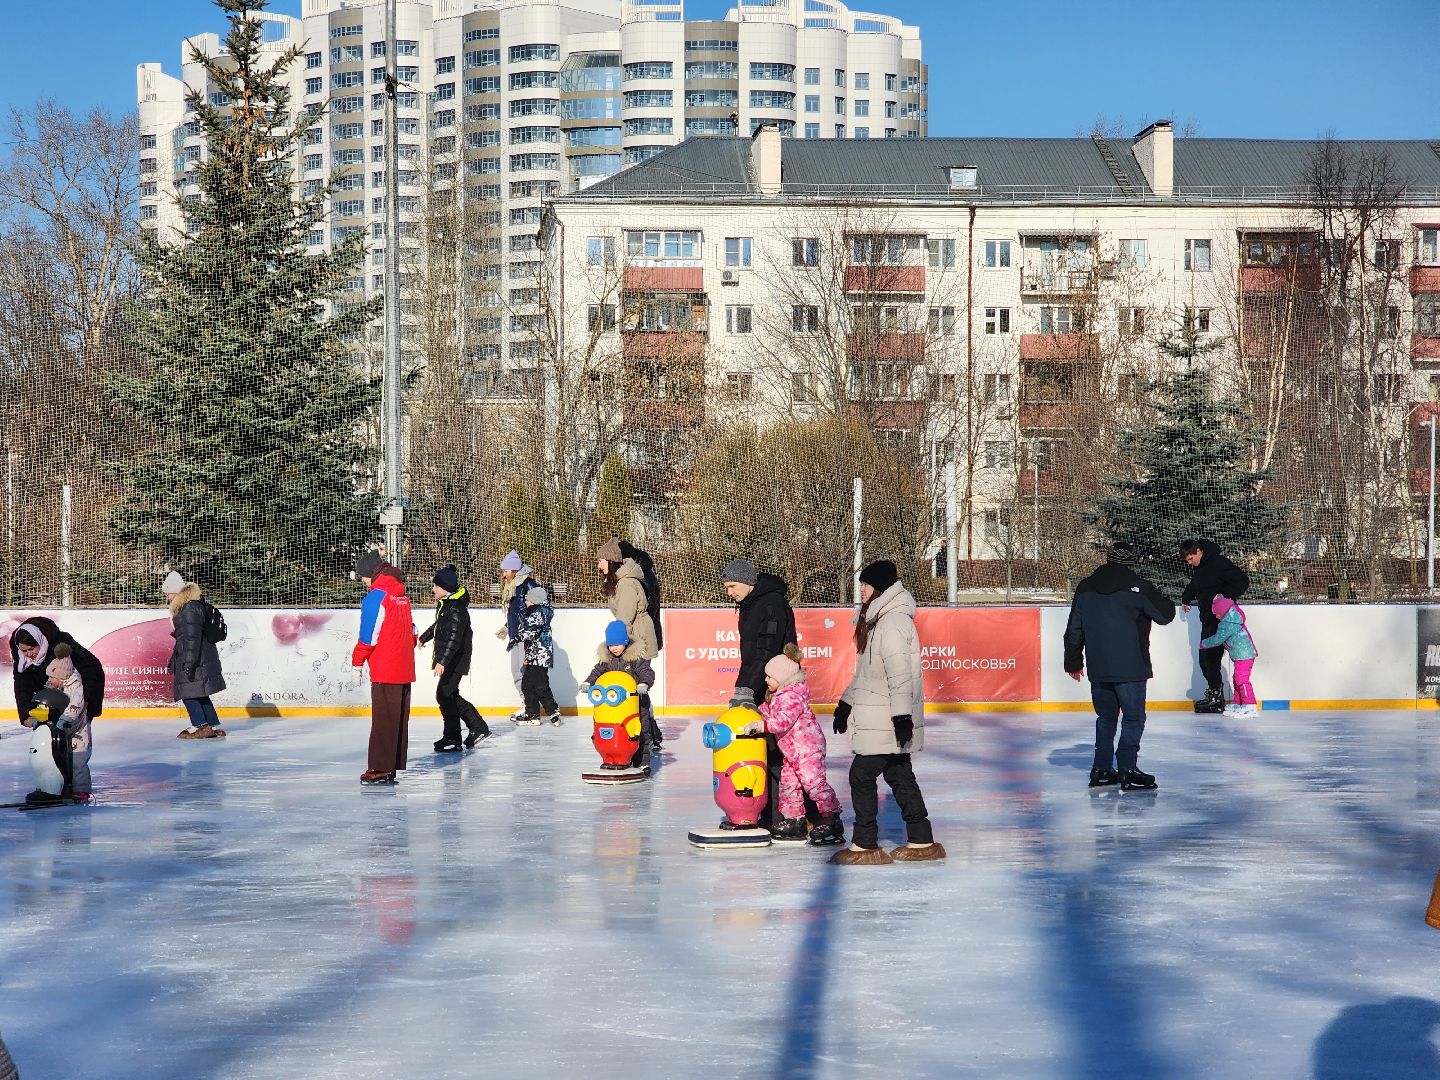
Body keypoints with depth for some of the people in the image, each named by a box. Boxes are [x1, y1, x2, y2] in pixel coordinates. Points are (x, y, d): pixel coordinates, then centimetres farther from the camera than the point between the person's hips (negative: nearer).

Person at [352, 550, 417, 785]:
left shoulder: (375, 597, -13)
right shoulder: (402, 595, 12)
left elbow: (369, 636, -14)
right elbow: (411, 630, 18)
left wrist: (357, 660, -2)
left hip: (384, 671, -8)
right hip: (405, 669, 8)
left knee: (383, 719, -5)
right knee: (399, 718, 11)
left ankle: (380, 768, -5)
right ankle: (393, 766, 16)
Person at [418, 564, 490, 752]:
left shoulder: (456, 609, -22)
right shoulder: (443, 603, 9)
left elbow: (454, 639, -30)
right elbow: (438, 625, 29)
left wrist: (442, 662, -38)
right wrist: (423, 638, 45)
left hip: (455, 660, -10)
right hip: (448, 660, 10)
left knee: (444, 695, -7)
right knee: (451, 696, 14)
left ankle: (452, 739, 2)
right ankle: (478, 728, 22)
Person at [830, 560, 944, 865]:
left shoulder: (893, 623, -17)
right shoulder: (880, 620, 16)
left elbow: (900, 673, -23)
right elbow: (866, 672, 25)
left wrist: (901, 715, -27)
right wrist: (846, 702, 27)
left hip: (885, 722, -10)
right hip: (886, 721, 10)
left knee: (862, 775, -5)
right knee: (899, 776, 11)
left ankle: (865, 845, 0)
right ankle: (921, 842, 13)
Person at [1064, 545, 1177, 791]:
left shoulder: (1085, 588, 7)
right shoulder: (1137, 587, -8)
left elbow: (1074, 630, 12)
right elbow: (1165, 614, -3)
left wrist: (1073, 661, 22)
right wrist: (1163, 599, 19)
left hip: (1097, 669, 5)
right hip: (1129, 668, -5)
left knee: (1105, 717, 16)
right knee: (1134, 717, -1)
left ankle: (1101, 768, 17)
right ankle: (1127, 769, -9)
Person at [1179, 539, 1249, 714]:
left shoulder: (1218, 563, -15)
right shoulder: (1196, 567, 10)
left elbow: (1242, 581, -15)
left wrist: (1226, 595, -22)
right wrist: (1186, 598, 24)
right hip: (1207, 617, 9)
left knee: (1211, 656, -11)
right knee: (1204, 657, 6)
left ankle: (1216, 698, -7)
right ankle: (1214, 693, 13)